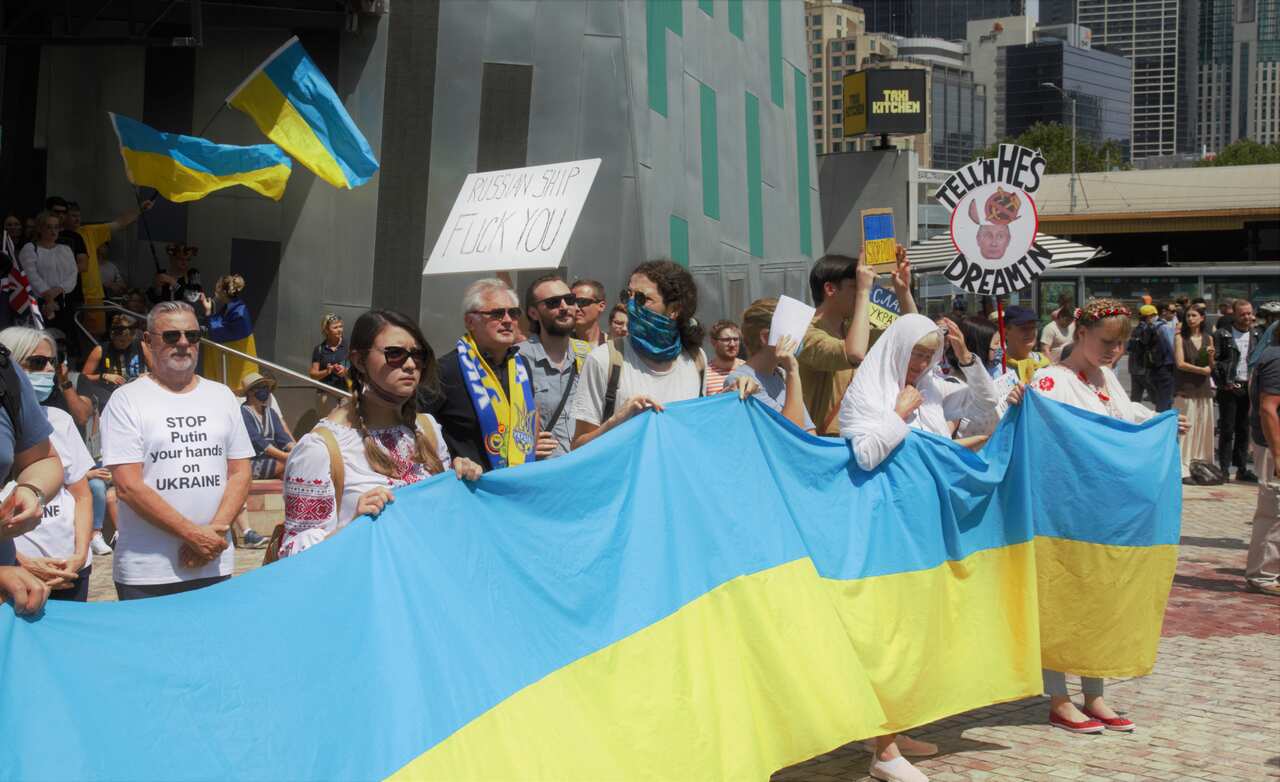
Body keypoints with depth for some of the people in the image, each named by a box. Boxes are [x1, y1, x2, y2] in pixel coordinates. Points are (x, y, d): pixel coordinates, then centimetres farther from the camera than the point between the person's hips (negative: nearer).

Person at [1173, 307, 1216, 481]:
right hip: (1185, 390, -4)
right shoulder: (1181, 338, 0)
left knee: (1204, 428, 4)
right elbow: (1180, 363, -8)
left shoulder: (1208, 339, 11)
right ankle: (1183, 470, -5)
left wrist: (1211, 357, -7)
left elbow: (1211, 367, 13)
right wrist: (1202, 370, -5)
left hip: (1204, 389, 4)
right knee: (1185, 429, -7)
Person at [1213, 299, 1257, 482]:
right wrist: (1222, 383, -10)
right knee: (1227, 430, 0)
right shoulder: (1222, 334, -3)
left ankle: (1242, 469, 16)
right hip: (1229, 387, -4)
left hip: (1249, 388, 4)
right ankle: (1224, 469, 5)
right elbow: (1213, 360, -5)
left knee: (1244, 431, 9)